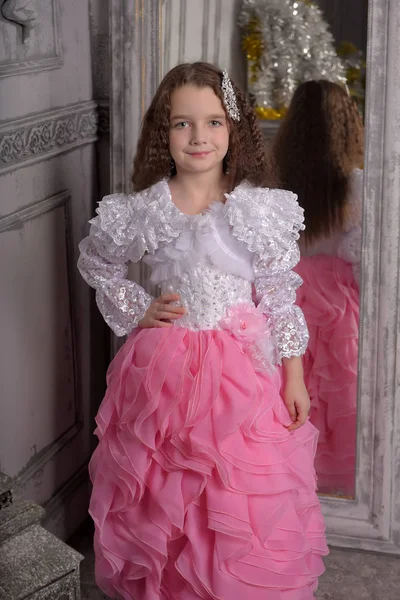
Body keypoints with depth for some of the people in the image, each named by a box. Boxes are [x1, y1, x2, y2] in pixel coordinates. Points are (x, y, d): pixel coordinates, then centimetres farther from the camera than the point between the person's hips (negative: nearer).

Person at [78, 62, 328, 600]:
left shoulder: (261, 209, -7)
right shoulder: (142, 211, -5)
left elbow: (281, 298, -2)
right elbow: (94, 260, 13)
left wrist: (294, 377, -1)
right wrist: (135, 311, 2)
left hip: (245, 367, -1)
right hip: (164, 368, 1)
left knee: (249, 504, 7)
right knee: (163, 496, 13)